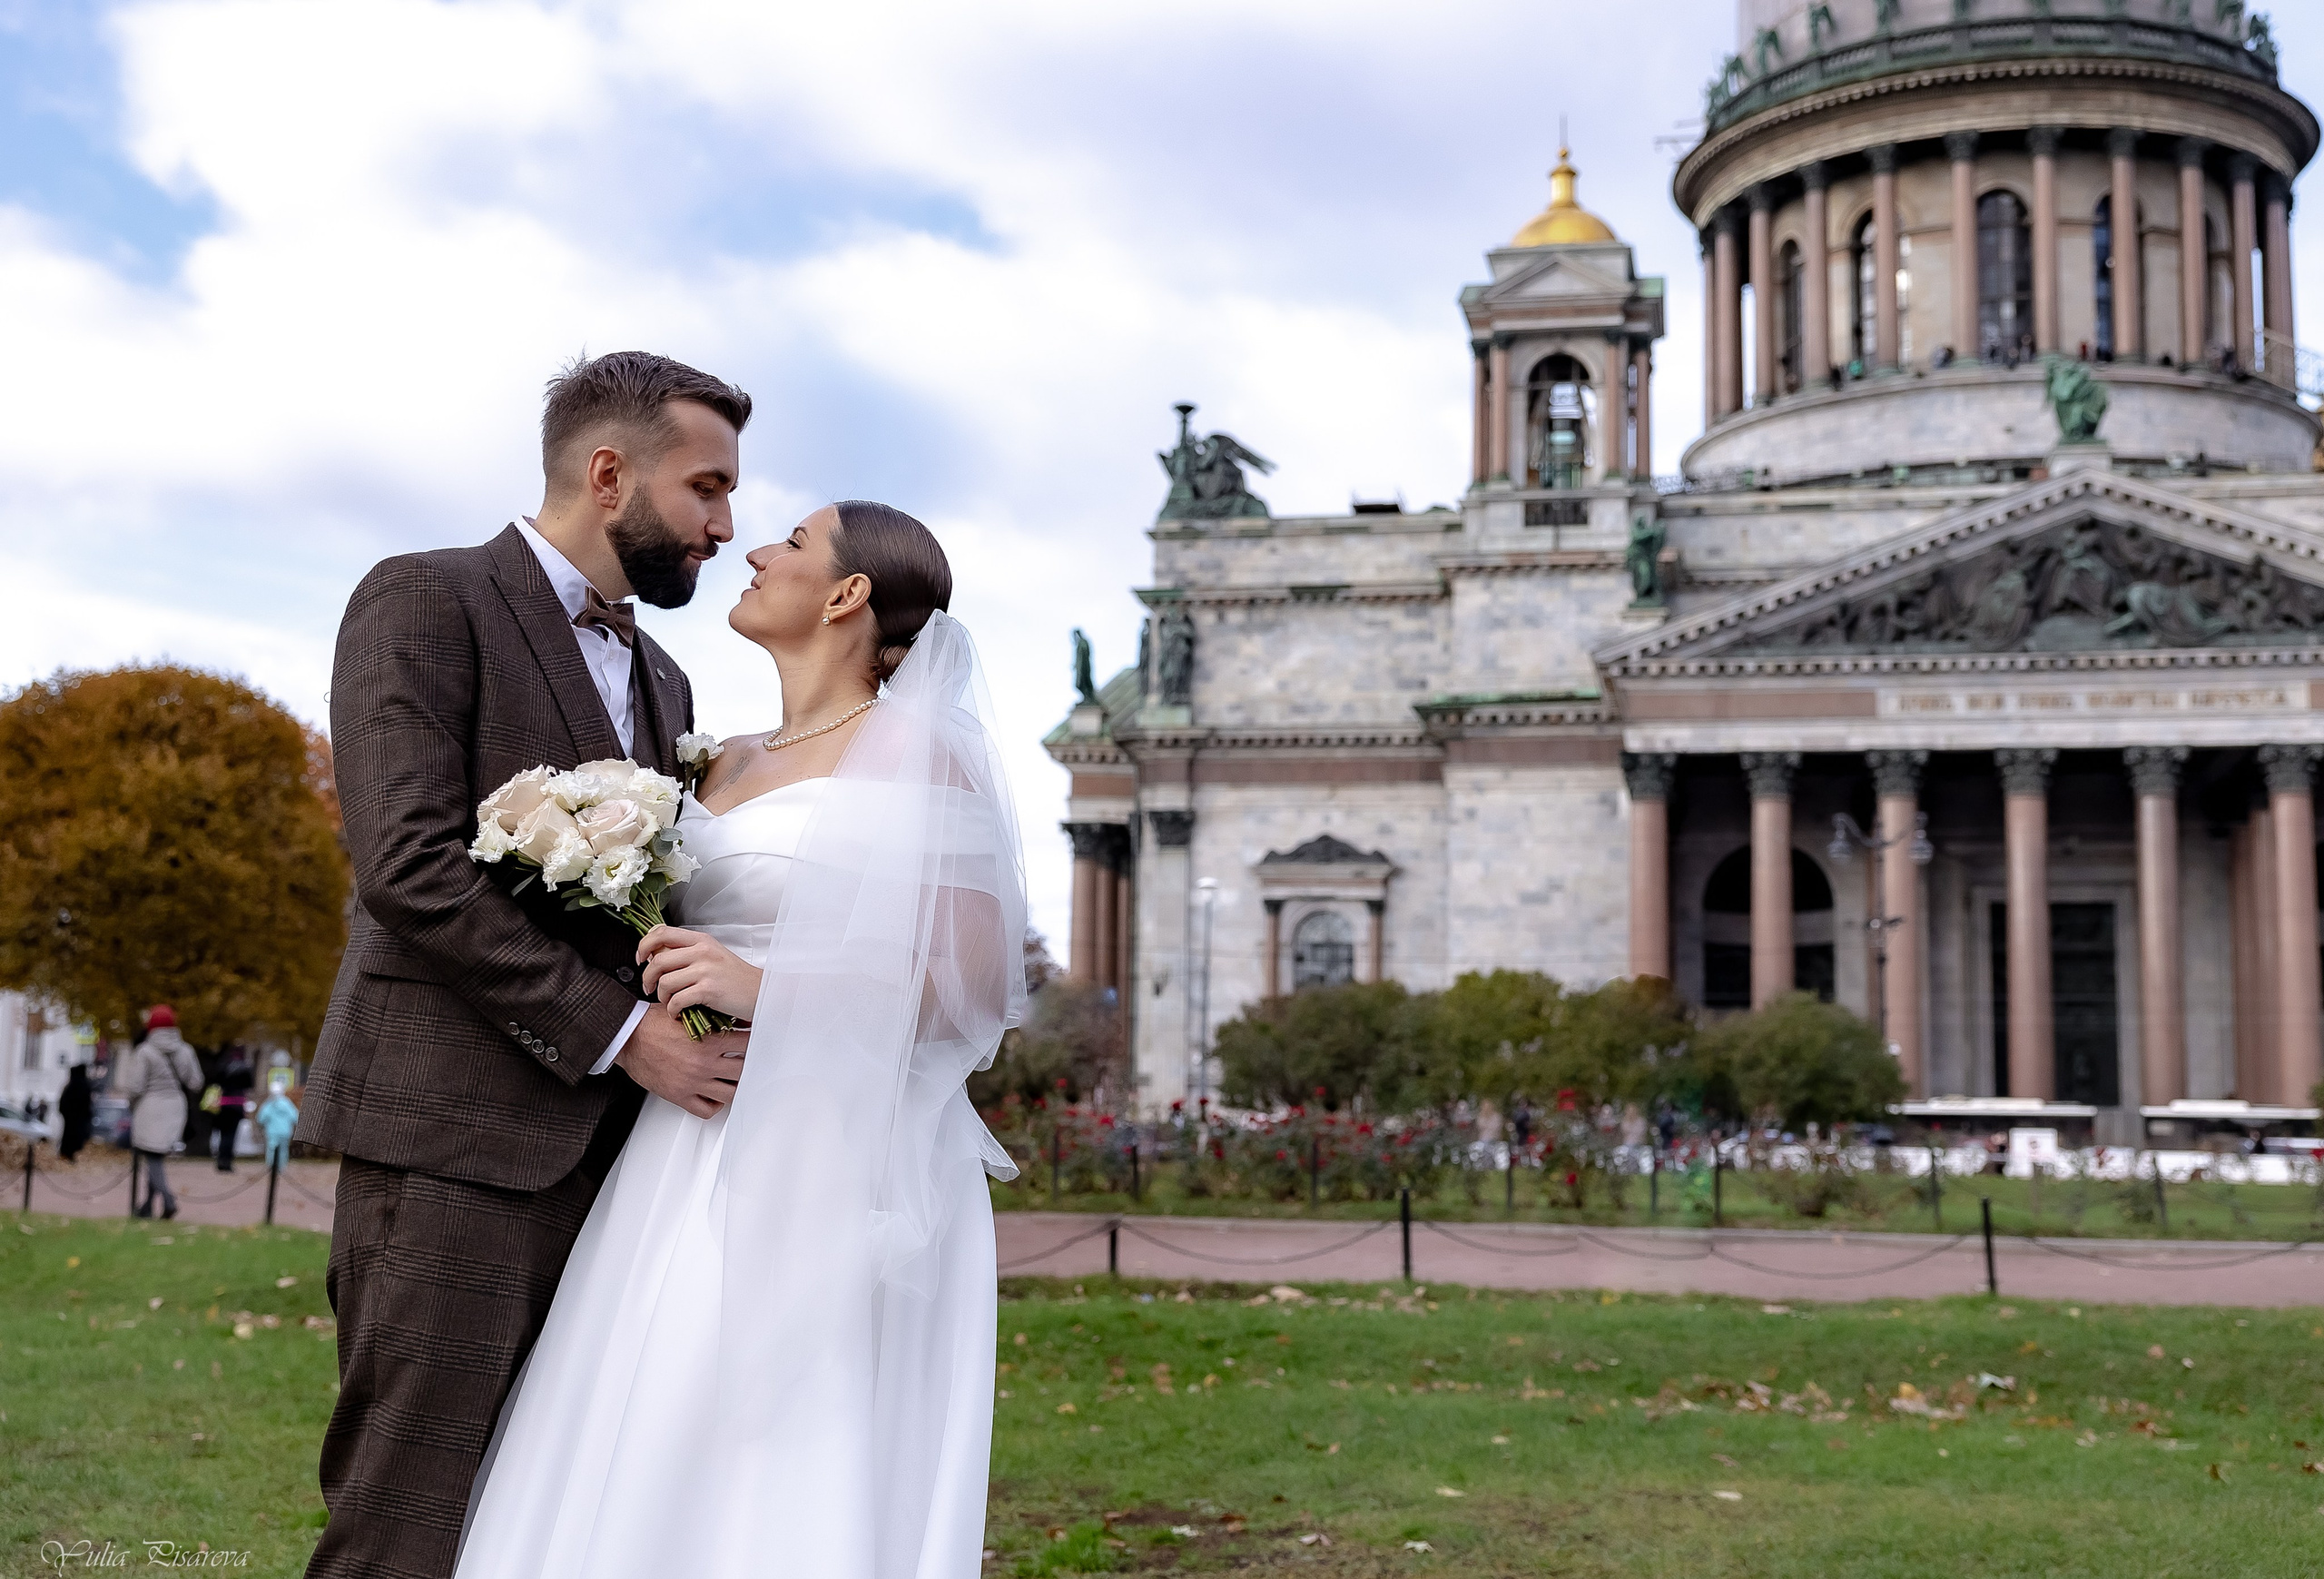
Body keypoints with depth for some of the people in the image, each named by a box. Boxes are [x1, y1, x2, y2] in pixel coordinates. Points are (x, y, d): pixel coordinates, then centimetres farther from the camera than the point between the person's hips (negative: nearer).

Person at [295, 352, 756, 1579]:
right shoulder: (427, 601, -1)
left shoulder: (661, 681, 22)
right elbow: (408, 864, -13)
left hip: (606, 1151, 7)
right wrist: (616, 1033, -13)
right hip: (455, 1140, -7)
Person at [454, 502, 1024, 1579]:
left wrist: (769, 991, -19)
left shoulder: (911, 753, -5)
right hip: (692, 1169, 7)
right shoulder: (731, 765, 17)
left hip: (826, 1168, -7)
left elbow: (977, 985, -11)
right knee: (642, 1486, 6)